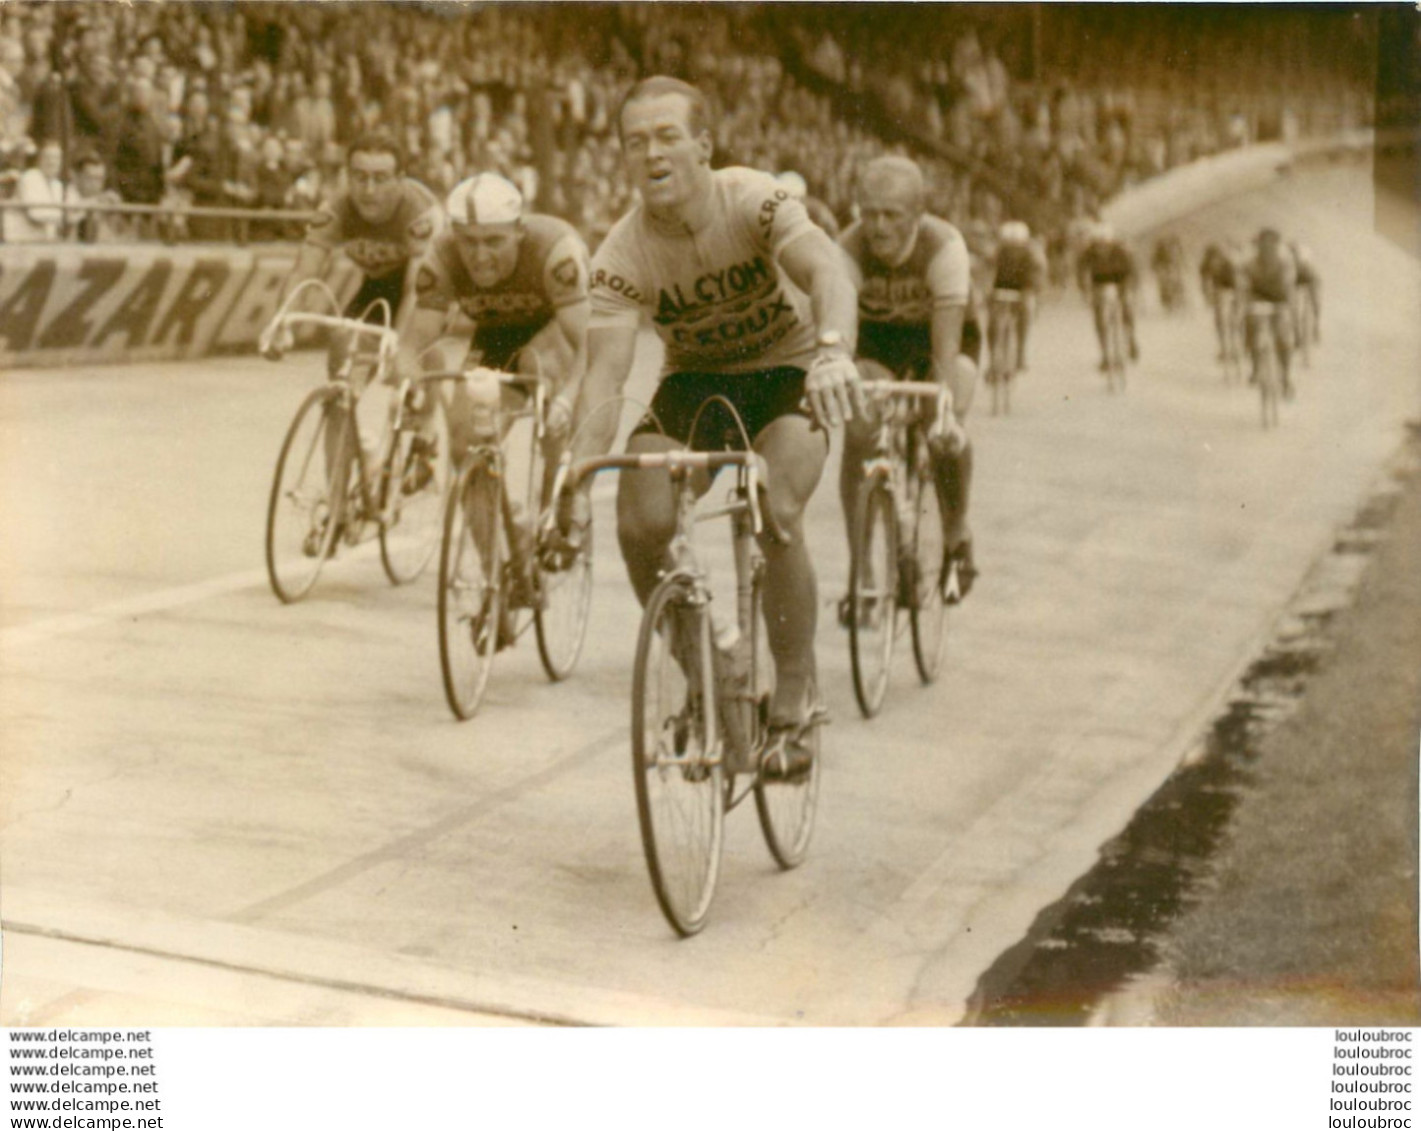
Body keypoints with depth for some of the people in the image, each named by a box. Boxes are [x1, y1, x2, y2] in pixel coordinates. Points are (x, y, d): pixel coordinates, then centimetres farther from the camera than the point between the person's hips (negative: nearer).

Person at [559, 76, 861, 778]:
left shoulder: (753, 201, -24)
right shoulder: (622, 255, -19)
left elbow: (827, 270, -42)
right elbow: (604, 373, -27)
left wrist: (834, 352, -63)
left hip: (786, 374, -3)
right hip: (693, 380, 3)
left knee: (776, 514, -28)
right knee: (640, 524, -19)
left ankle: (795, 700, -10)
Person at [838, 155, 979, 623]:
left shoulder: (945, 246, -33)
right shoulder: (849, 250, -29)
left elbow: (947, 343, -41)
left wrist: (946, 409, -53)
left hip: (938, 340, -1)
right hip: (876, 342, 1)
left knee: (946, 435, -26)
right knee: (857, 435, -22)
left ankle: (956, 539, 2)